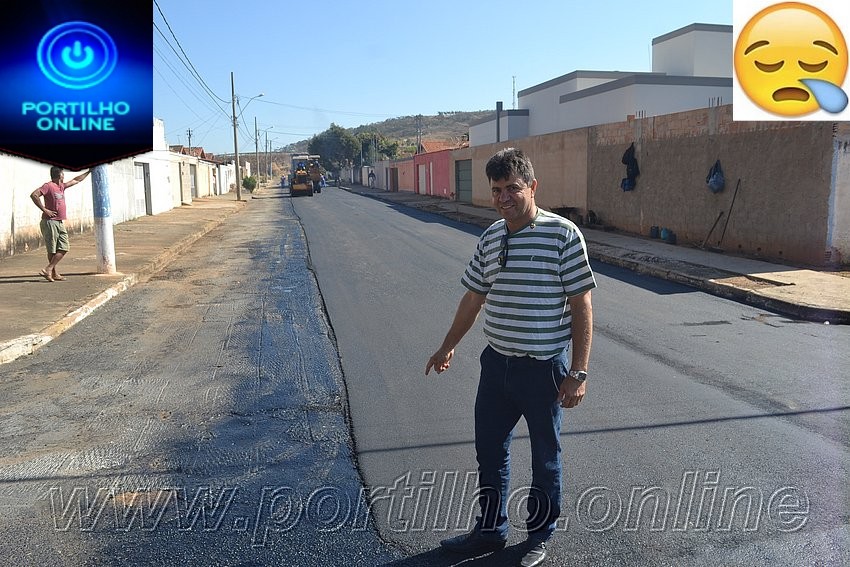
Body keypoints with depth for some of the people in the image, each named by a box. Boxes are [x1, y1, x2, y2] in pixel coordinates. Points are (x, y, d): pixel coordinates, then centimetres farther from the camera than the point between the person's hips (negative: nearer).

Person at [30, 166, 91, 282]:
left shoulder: (61, 186, 16)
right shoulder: (49, 186, -8)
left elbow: (76, 180, 30)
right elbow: (34, 195, -19)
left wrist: (88, 172, 37)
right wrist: (44, 209, -18)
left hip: (60, 223, 8)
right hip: (50, 222, -8)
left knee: (64, 248, 2)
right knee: (52, 250, -4)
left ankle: (48, 270, 5)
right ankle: (53, 273, 1)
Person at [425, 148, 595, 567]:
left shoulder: (563, 235, -13)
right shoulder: (490, 238, 4)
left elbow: (581, 306, -12)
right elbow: (474, 297, 15)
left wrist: (578, 373, -15)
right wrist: (448, 347, 24)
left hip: (544, 369, -5)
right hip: (496, 363, 6)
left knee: (545, 457, 14)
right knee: (489, 451, 17)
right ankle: (490, 531, 37)